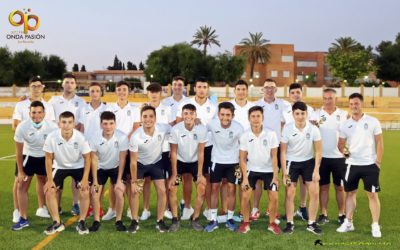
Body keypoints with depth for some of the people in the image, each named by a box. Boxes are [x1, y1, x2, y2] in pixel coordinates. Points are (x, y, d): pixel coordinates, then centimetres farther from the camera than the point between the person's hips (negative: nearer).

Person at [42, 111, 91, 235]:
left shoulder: (80, 137, -27)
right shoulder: (51, 137, -26)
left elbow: (87, 158, -14)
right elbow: (49, 158, -12)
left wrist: (85, 179, -20)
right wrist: (50, 180, -13)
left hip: (78, 167, -1)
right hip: (59, 167, 1)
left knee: (85, 192, -16)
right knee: (49, 191, -12)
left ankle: (81, 222, 2)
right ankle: (57, 222, 5)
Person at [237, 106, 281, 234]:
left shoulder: (271, 134, -15)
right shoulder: (244, 136, -12)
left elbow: (274, 156, -9)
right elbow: (243, 158, -6)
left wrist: (275, 176, -11)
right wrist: (245, 178, -11)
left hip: (268, 170, 0)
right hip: (251, 170, 1)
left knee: (274, 197, -4)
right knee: (245, 196, -6)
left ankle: (272, 223, 17)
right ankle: (246, 223, 14)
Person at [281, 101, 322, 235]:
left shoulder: (313, 129, -13)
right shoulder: (287, 129, -15)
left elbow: (318, 151, -5)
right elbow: (283, 151, -9)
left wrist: (316, 170, -10)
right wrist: (284, 173, -12)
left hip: (308, 162, 2)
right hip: (292, 162, -1)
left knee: (314, 193, 0)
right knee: (290, 194, -1)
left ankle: (311, 223, 15)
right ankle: (290, 224, 13)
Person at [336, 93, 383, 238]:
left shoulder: (373, 122, -3)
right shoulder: (345, 124, 4)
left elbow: (379, 143, -2)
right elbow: (340, 144, 8)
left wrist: (378, 162, -6)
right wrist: (343, 151, -10)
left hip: (370, 164, -3)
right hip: (352, 164, 3)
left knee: (372, 194, 1)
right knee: (350, 193, 9)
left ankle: (375, 226, 10)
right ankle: (348, 222, 19)